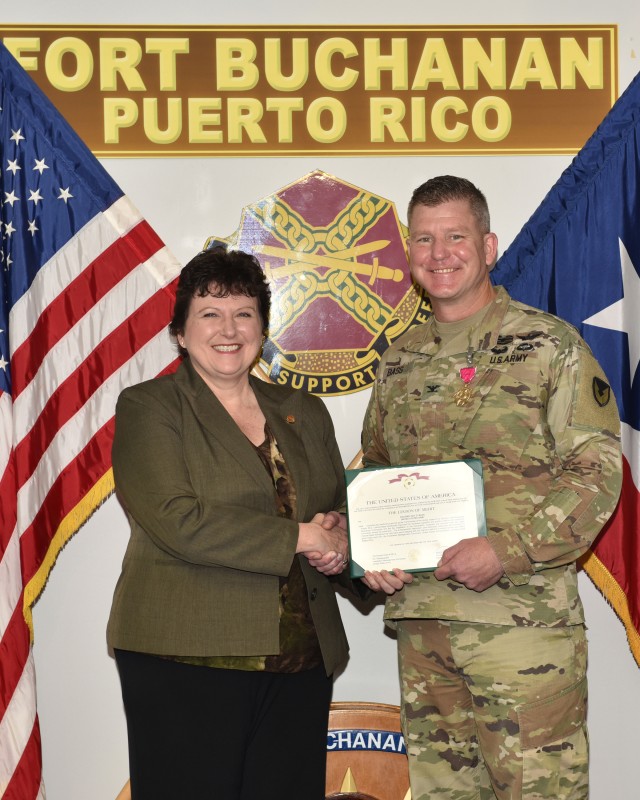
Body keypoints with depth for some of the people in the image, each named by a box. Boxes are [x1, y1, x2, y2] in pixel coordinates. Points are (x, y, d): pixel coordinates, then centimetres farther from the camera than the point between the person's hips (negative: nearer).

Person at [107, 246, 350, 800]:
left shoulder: (304, 413, 16)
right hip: (187, 664, -4)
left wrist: (338, 540, -6)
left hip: (301, 663, 5)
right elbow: (179, 523, -14)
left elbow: (344, 510, 18)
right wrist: (300, 538, -12)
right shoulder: (148, 408, 0)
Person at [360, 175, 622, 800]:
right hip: (418, 618, 5)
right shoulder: (400, 361, 13)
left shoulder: (549, 345, -3)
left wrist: (505, 550, -18)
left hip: (524, 619, -5)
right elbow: (374, 473, 20)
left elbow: (597, 471, -8)